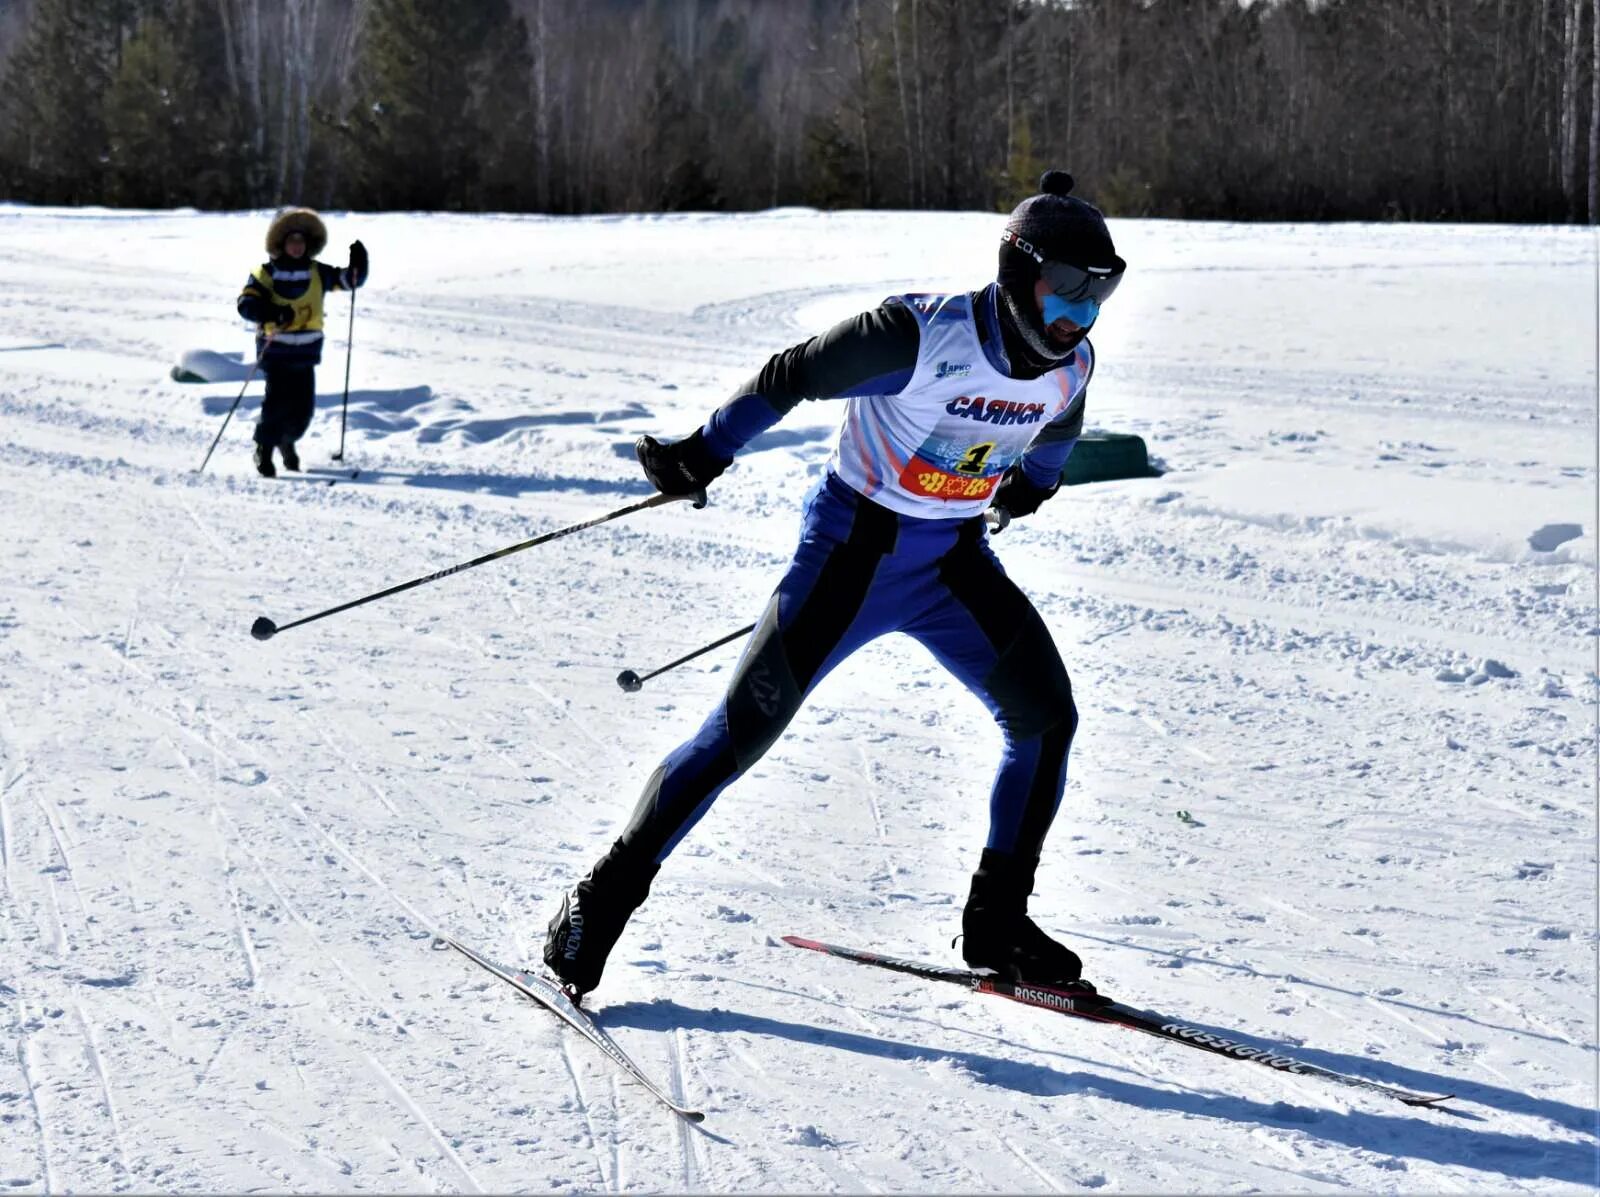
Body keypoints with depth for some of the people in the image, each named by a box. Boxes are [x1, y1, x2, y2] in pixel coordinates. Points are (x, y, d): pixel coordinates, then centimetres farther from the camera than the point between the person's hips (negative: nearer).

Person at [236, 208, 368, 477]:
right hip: (276, 351, -4)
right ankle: (264, 450, 5)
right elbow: (246, 303, -14)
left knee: (305, 406, 5)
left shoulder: (317, 273, 7)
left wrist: (358, 264, -12)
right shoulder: (266, 273, -5)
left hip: (306, 352, 4)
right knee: (278, 402, -13)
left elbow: (349, 280, 10)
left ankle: (287, 442, 33)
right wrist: (273, 313, -30)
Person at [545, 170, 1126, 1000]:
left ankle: (996, 924, 7)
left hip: (956, 562, 6)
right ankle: (604, 898, 3)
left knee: (1046, 714, -6)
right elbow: (792, 378, -14)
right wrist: (703, 454, -10)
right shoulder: (920, 336, -25)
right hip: (853, 550, -6)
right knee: (743, 732, -8)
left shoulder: (1070, 366, -6)